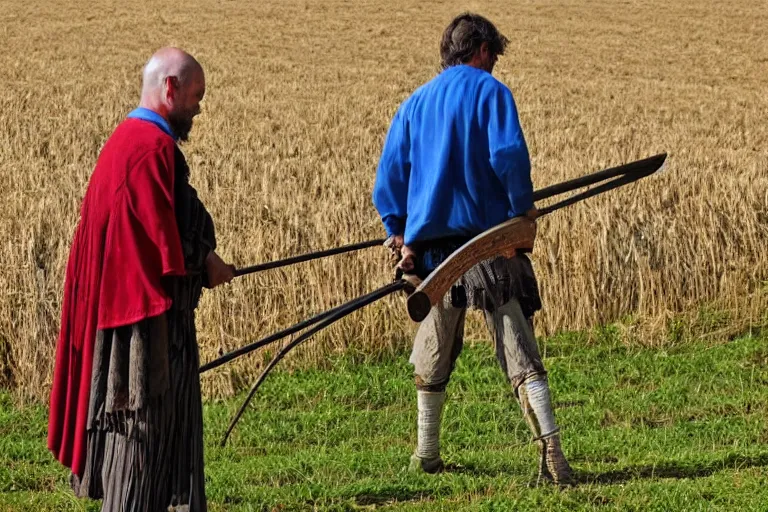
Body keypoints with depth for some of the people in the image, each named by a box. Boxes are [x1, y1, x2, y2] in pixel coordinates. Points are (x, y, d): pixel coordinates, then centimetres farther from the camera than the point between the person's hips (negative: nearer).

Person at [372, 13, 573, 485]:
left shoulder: (415, 103, 14)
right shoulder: (489, 91, -2)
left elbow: (389, 174, 8)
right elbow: (508, 153, -16)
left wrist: (399, 235, 7)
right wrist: (523, 207, -5)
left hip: (431, 245, 5)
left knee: (434, 357, 19)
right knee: (519, 352, -7)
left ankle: (427, 454, 26)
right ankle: (551, 449, -19)